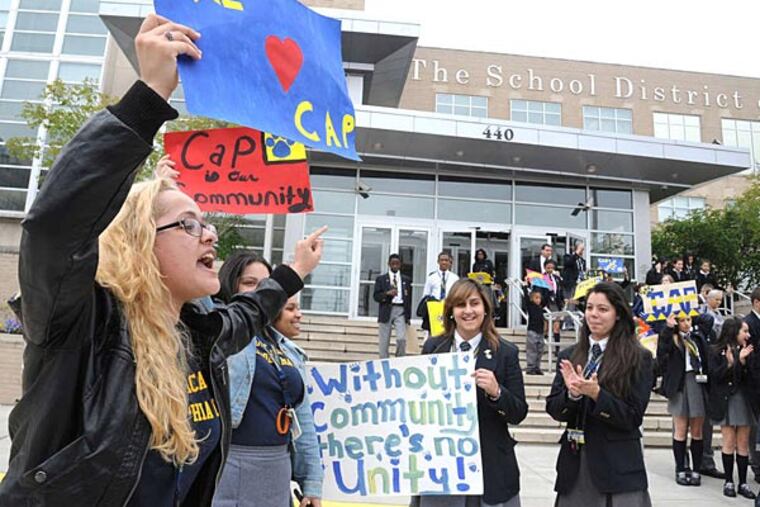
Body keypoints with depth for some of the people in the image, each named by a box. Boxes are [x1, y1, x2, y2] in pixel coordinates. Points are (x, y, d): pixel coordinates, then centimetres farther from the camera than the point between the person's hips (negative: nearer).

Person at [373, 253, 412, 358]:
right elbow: (376, 296, 2)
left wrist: (409, 316, 7)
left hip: (401, 311, 0)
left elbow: (409, 298, 12)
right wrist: (387, 293, -16)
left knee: (402, 339, -13)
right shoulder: (381, 279, 9)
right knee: (384, 342, 2)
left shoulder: (406, 279, 13)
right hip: (386, 311, 0)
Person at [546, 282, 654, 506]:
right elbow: (553, 409, 2)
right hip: (574, 462, 3)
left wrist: (596, 393, -22)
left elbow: (633, 418, -9)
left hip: (618, 467, -3)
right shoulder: (568, 355, 5)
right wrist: (572, 393, -17)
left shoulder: (638, 358, -5)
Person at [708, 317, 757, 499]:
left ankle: (743, 483, 15)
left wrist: (743, 361, -16)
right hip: (726, 400, -3)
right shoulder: (716, 351, -4)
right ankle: (729, 481, 12)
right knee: (729, 442, 1)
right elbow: (714, 376, -10)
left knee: (743, 443, 6)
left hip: (744, 399, 3)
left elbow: (750, 377, 0)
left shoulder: (746, 350, 5)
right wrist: (729, 363, -23)